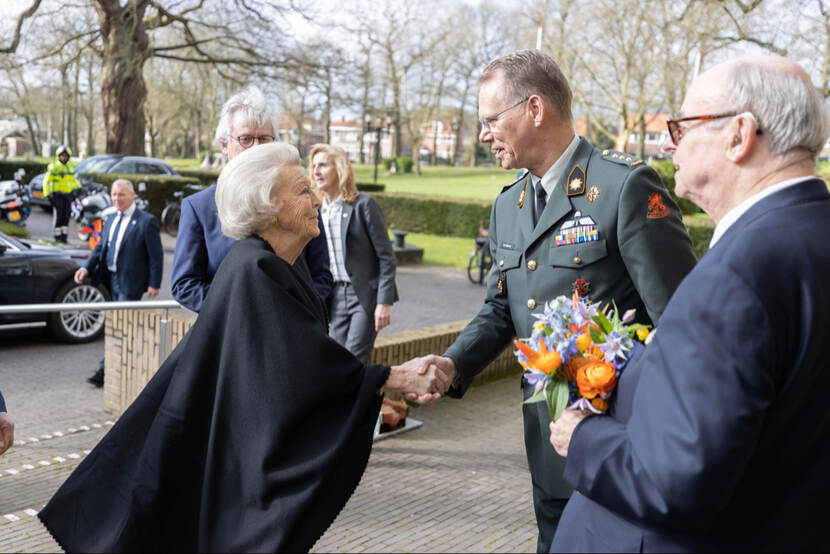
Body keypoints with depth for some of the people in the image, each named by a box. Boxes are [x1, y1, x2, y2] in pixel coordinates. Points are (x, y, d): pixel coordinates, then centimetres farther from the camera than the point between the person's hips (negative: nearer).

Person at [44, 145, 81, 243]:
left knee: (66, 215, 3)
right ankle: (57, 236, 2)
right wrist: (47, 193, -13)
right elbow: (46, 181, -6)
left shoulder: (71, 166, 12)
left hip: (68, 194, 5)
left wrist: (78, 187, 21)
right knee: (58, 215, -4)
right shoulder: (53, 166, -6)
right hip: (57, 194, -5)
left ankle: (64, 236, 9)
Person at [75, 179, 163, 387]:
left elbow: (156, 255, -10)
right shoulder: (111, 219, 13)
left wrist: (154, 284, -13)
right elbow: (100, 247, 16)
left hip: (130, 283, -8)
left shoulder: (147, 221, -9)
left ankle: (104, 371, -4)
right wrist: (87, 268, 1)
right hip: (111, 278, 8)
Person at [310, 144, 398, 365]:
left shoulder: (364, 204, -8)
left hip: (365, 296, -6)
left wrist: (384, 302, -14)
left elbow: (386, 256, -9)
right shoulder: (317, 209, 9)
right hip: (336, 297, 6)